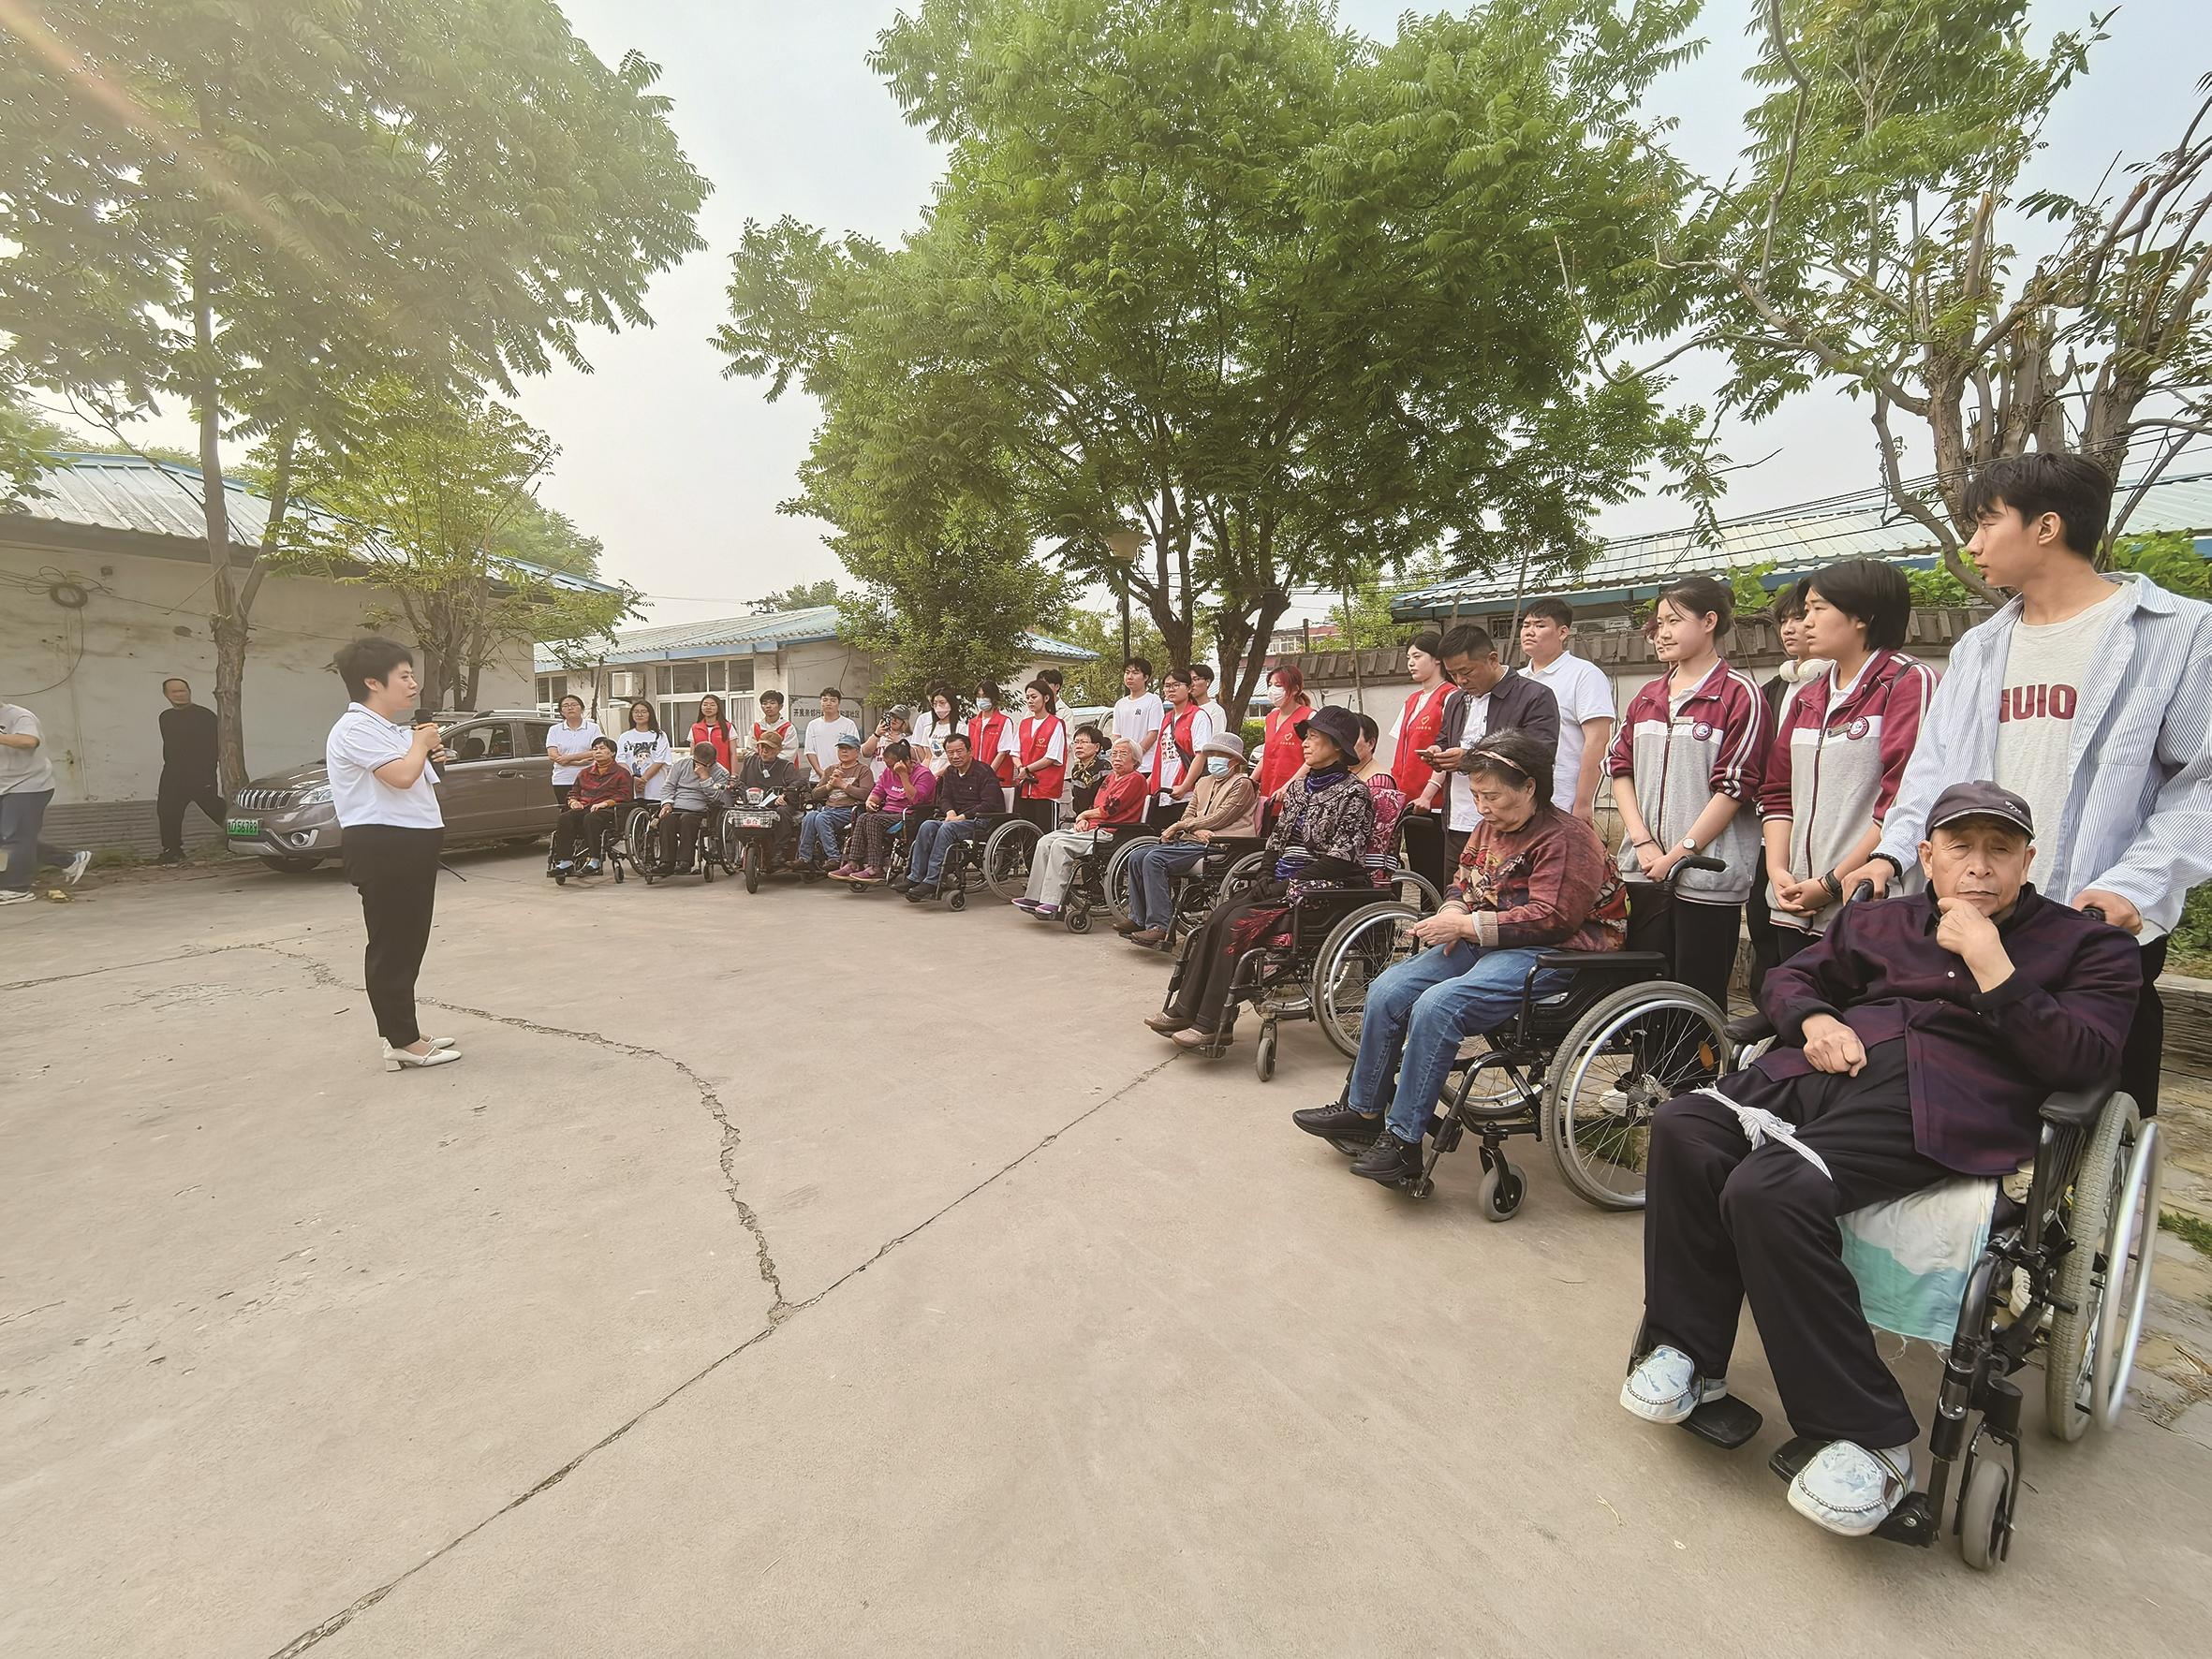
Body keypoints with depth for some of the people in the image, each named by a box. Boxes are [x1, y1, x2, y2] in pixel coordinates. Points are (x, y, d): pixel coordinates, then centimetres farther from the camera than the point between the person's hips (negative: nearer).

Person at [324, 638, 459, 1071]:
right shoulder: (356, 729, -12)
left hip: (410, 847, 10)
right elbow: (401, 775, -24)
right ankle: (403, 1043, 0)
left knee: (408, 945, 14)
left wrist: (422, 746, 12)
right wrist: (421, 742, -5)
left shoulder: (390, 731, 19)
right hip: (384, 849, -10)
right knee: (390, 947, -5)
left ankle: (407, 1035, 23)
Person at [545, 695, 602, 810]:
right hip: (562, 782, 2)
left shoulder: (593, 728, 7)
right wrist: (579, 762, -12)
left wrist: (569, 757, -11)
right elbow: (553, 755, 0)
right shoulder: (555, 730, 12)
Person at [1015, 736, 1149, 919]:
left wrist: (1085, 814, 3)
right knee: (1045, 841, -4)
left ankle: (1051, 903, -29)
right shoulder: (1110, 779, 24)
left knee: (1061, 845, -26)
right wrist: (1083, 820, 2)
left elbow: (1107, 811, -13)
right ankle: (1034, 898, -8)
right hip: (1091, 828, 10)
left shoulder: (1135, 779, -7)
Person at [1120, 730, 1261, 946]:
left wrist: (1180, 826, -6)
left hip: (1215, 846, -9)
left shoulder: (1242, 783, -1)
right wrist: (1196, 830, -8)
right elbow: (1188, 814, 16)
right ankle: (1138, 918, 0)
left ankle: (1158, 926, -26)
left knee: (1154, 859, -26)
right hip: (1191, 840, 9)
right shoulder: (1204, 782, 25)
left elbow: (1218, 819, -10)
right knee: (1137, 857, -6)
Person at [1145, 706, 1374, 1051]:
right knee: (1219, 915, -15)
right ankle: (1186, 1009, -14)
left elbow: (1340, 859, -16)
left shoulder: (1353, 793, -7)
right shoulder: (1301, 789, 17)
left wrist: (1286, 886, -18)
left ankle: (1214, 1025, -20)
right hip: (1282, 885, 7)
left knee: (1239, 922, -24)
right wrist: (1266, 882, 1)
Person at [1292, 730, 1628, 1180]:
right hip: (1482, 942, 9)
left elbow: (1548, 919, -20)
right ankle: (1363, 1110, 6)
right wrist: (1453, 912, -3)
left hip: (1550, 954, -9)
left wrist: (1466, 925, -21)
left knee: (1437, 1005, -30)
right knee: (1388, 988, -6)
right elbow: (1465, 883, 21)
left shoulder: (1565, 838, -13)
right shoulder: (1490, 826, 13)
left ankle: (1403, 1141, -20)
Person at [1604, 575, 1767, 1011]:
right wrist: (1643, 843, -3)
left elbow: (1735, 786, -10)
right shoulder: (1647, 697, 15)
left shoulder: (1739, 694, -4)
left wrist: (1680, 852, -13)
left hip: (1706, 873, -6)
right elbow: (1619, 767, 9)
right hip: (1646, 870, 6)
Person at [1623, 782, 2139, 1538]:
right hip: (1828, 1071, 5)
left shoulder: (2088, 946, 16)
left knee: (1770, 1190, -34)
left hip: (1943, 1108, -5)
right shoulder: (1878, 921, 27)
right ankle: (1688, 1351, -12)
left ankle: (1869, 1438, -18)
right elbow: (1790, 977, 29)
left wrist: (1990, 965, -7)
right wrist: (1815, 1019, 7)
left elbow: (2085, 1062, 2)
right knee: (1684, 1127, -26)